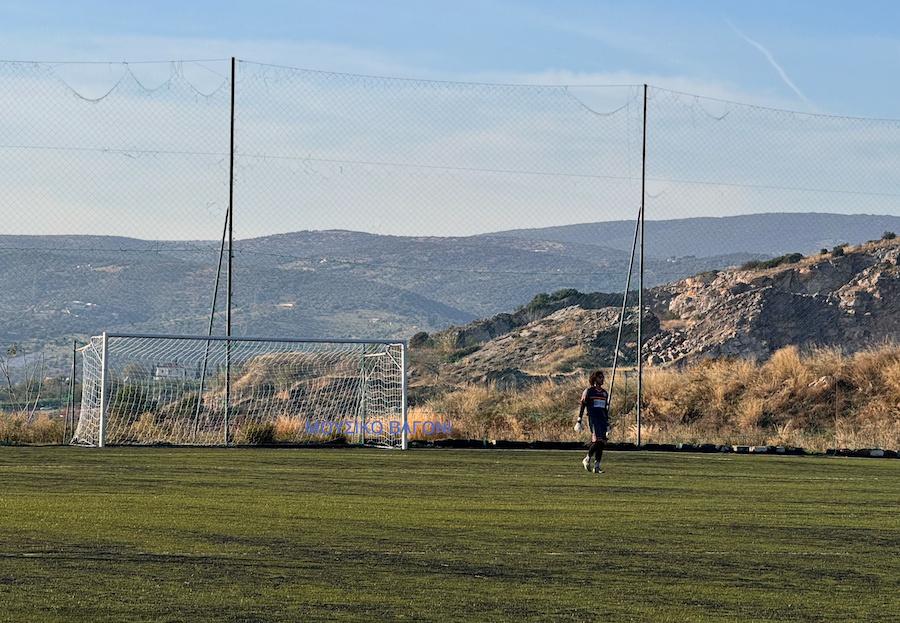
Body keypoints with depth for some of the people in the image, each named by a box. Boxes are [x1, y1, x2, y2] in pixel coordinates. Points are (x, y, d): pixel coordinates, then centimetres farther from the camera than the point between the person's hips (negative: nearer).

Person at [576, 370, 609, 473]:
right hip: (593, 419, -6)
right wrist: (579, 421, -6)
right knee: (597, 441, -18)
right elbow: (582, 406, 0)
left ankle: (597, 466, 2)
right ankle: (587, 459, 2)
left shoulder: (604, 393, 19)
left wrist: (607, 424, 21)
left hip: (602, 419, 6)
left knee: (602, 443, -1)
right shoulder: (588, 391, 1)